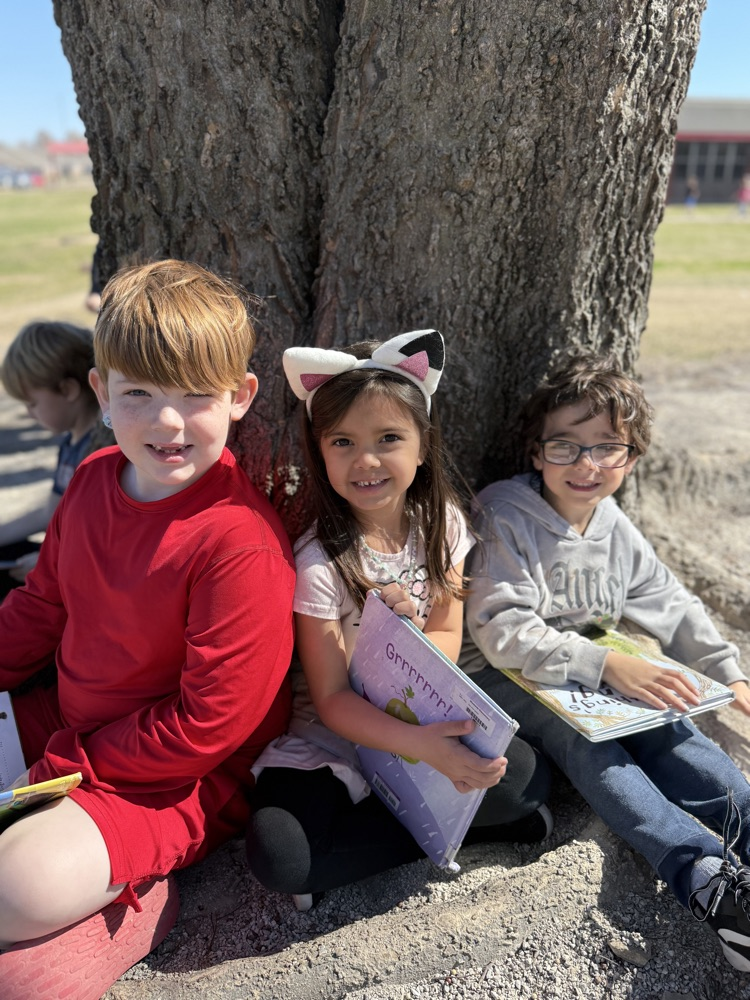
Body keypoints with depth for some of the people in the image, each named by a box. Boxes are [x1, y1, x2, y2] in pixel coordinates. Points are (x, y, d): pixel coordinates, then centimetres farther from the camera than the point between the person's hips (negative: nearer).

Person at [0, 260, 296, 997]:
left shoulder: (241, 541, -28)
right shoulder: (94, 479, -4)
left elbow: (209, 723, -24)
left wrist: (64, 764, -17)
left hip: (184, 778, -7)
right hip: (70, 721, 8)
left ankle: (126, 899, 2)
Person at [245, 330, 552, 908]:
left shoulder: (441, 523, -4)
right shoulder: (320, 561, -17)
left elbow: (449, 643, 1)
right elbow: (332, 700, -15)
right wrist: (420, 746, -31)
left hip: (430, 721, 2)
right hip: (339, 736, -1)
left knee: (522, 776, -25)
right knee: (279, 857, -27)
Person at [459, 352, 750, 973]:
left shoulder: (619, 534, 6)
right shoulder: (505, 521, -16)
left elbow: (676, 608, 15)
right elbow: (501, 631, -25)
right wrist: (605, 664, -32)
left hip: (598, 671, 6)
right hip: (504, 674, -6)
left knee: (669, 728, -19)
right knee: (579, 738, -31)